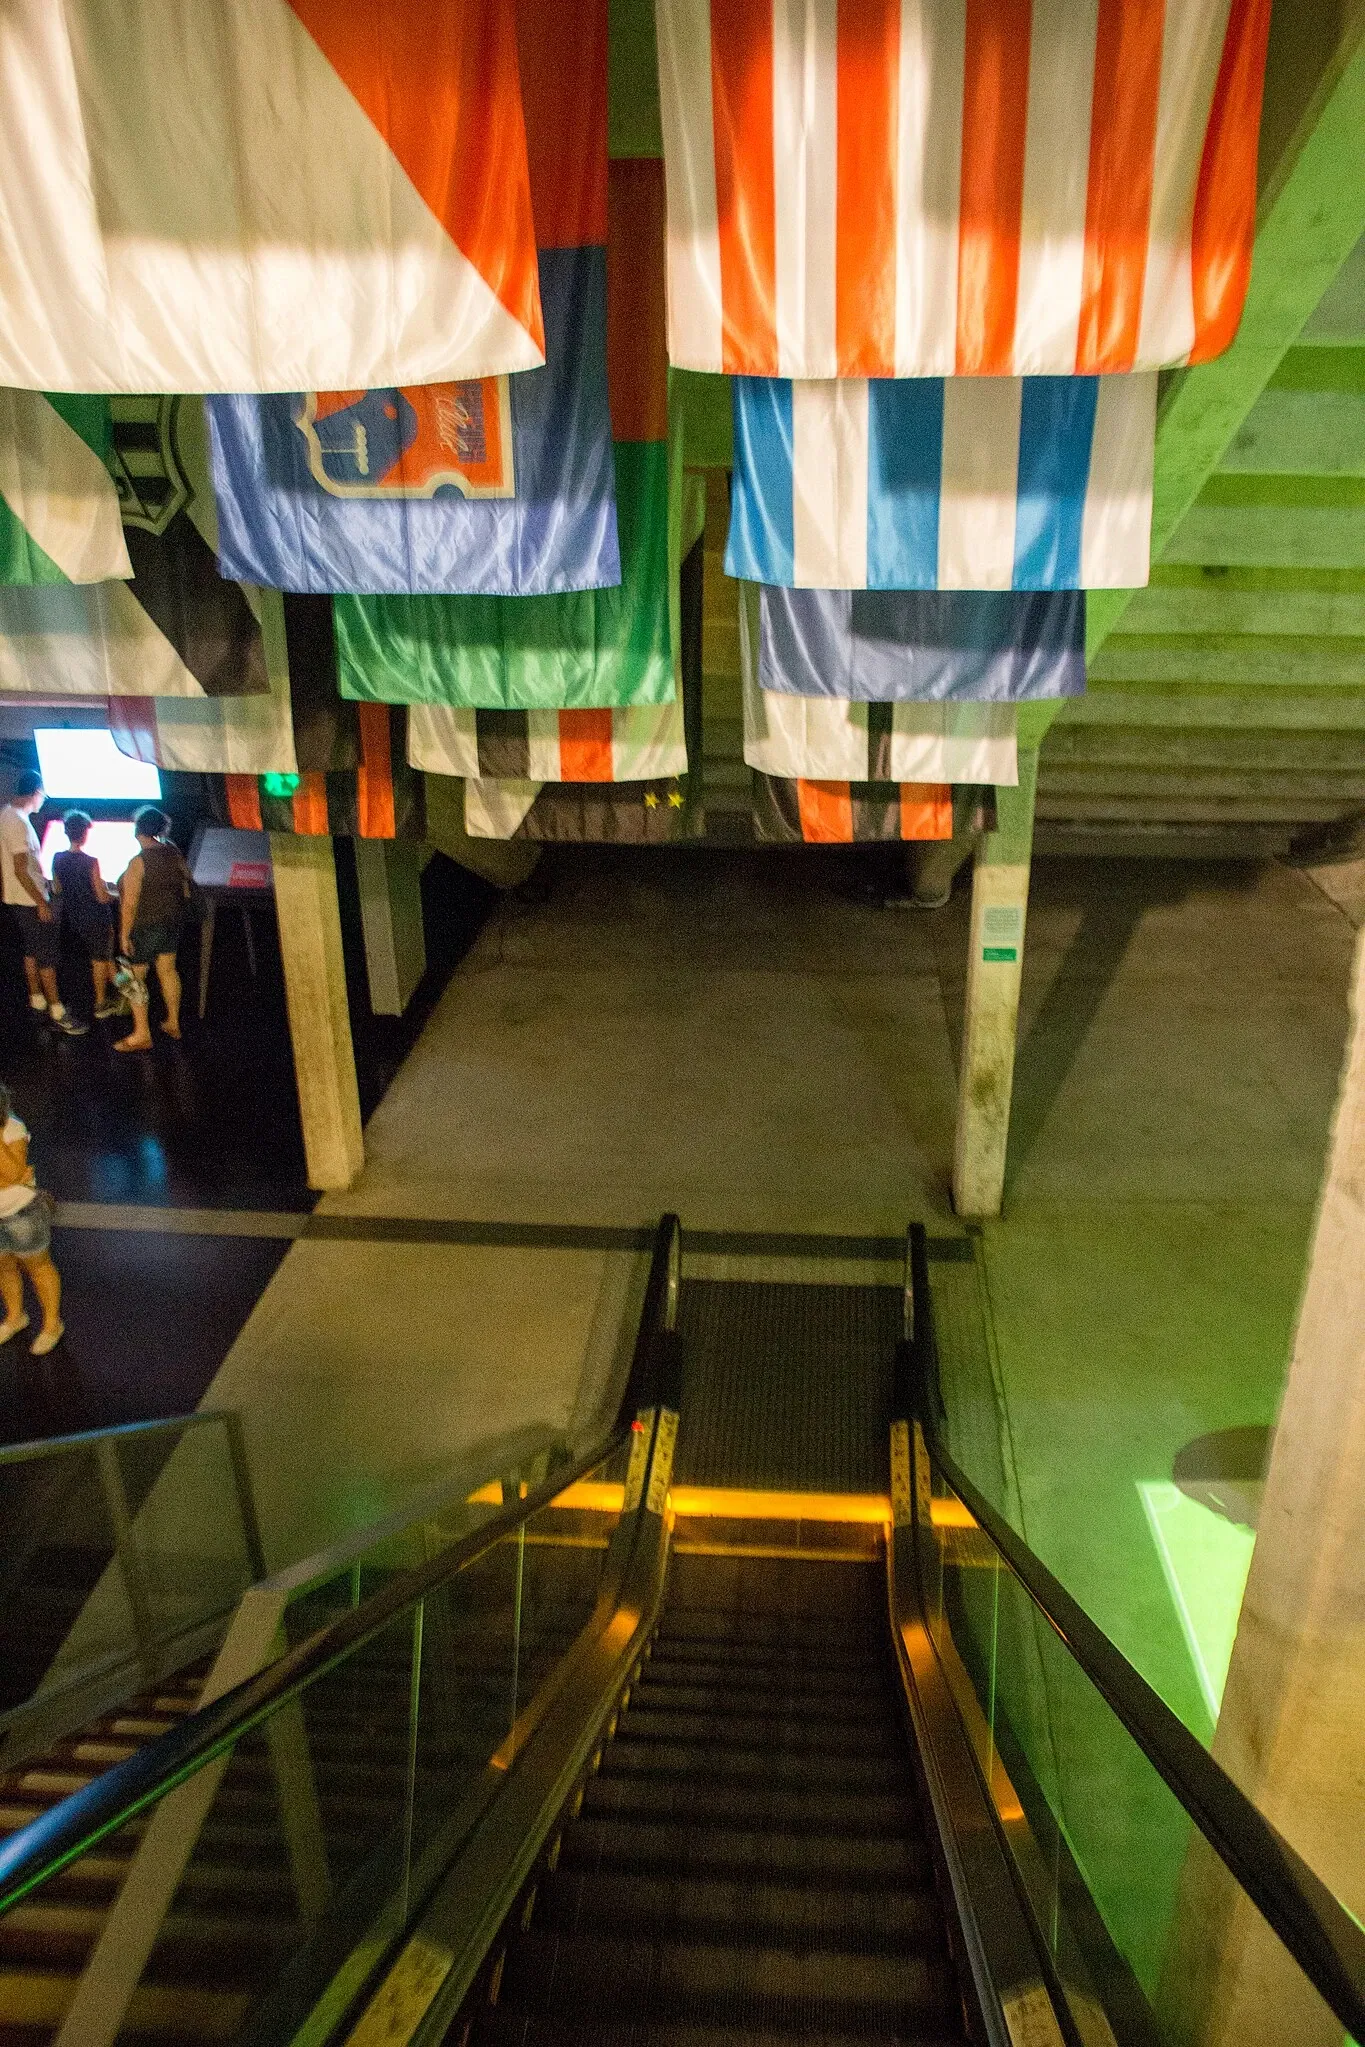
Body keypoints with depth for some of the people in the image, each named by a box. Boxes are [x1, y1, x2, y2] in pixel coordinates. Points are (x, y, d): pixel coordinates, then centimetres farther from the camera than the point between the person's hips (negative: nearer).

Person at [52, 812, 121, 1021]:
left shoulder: (58, 859, -5)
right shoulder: (91, 862, -23)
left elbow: (56, 890, 7)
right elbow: (102, 897, -21)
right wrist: (115, 895, 0)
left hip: (74, 917, 6)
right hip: (96, 918, -6)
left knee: (105, 955, 21)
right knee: (100, 959, 10)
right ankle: (101, 1004, 19)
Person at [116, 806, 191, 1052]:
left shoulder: (138, 862, -22)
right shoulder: (173, 852, -2)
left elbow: (130, 904, -21)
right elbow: (185, 885, 9)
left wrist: (125, 935, -13)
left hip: (145, 926, -7)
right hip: (172, 921, 7)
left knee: (134, 977, 4)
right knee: (168, 970, 19)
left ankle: (142, 1034, 6)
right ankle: (173, 1023, 29)